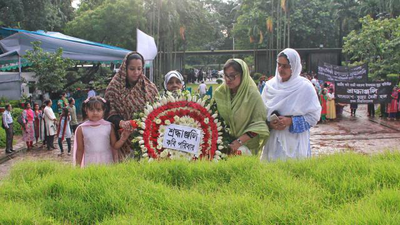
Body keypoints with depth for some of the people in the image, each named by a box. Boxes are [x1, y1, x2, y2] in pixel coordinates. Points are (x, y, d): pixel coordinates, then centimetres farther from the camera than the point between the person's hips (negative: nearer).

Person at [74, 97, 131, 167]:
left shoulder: (109, 126, 1)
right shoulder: (81, 129, 1)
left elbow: (114, 146, 6)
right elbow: (79, 150, 7)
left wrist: (122, 139, -11)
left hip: (107, 162, 0)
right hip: (89, 163, 0)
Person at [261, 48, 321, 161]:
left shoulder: (305, 87, -5)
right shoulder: (270, 85, 4)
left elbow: (314, 116, -6)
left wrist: (290, 121, -16)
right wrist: (269, 123, -11)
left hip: (296, 141, -3)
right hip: (273, 140, 3)